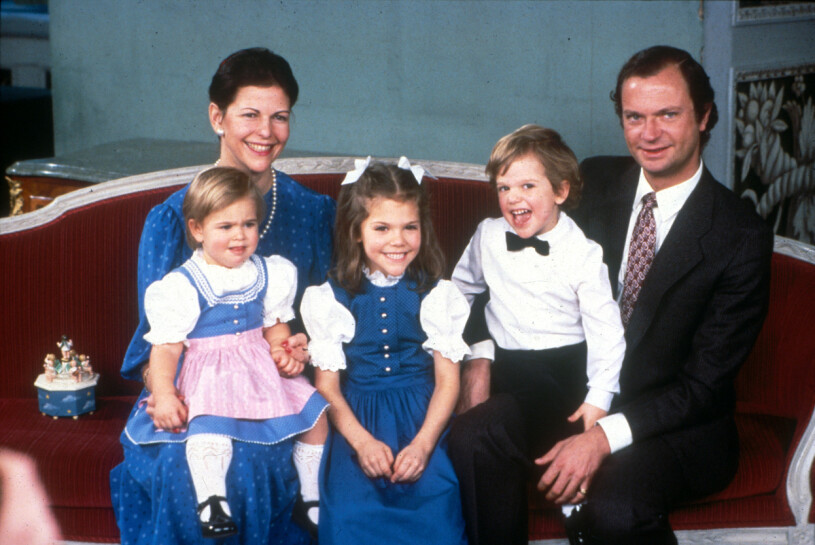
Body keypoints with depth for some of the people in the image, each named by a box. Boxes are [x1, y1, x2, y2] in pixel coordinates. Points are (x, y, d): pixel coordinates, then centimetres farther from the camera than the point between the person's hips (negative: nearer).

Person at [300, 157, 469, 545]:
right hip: (356, 422, 0)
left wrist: (423, 443, -13)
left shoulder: (437, 295, 6)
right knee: (351, 510, -26)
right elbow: (327, 385, 2)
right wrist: (363, 442, -14)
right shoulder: (330, 298, 4)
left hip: (423, 419, 0)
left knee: (436, 502, -26)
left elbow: (447, 379, 2)